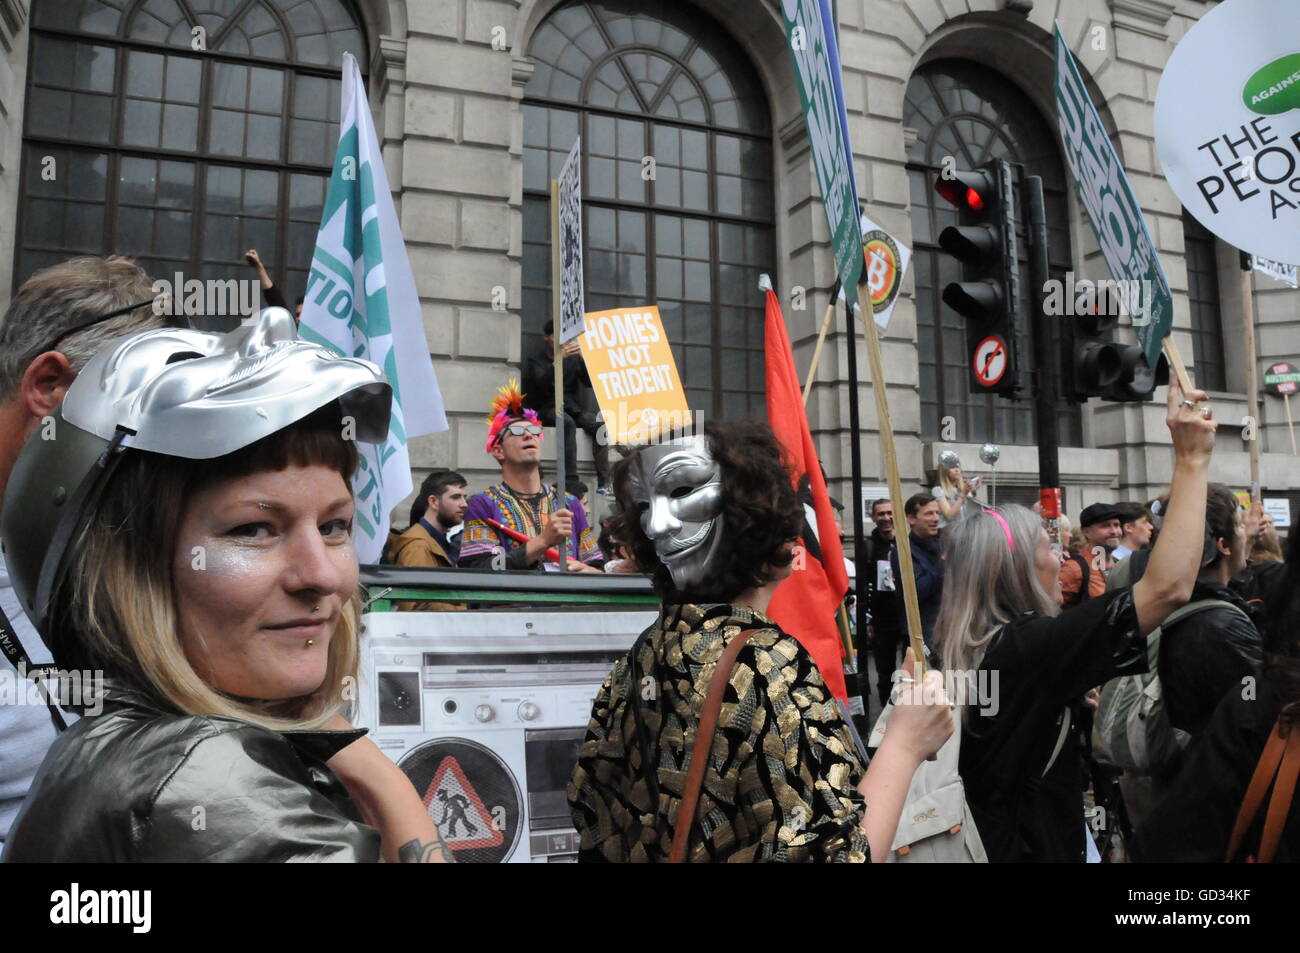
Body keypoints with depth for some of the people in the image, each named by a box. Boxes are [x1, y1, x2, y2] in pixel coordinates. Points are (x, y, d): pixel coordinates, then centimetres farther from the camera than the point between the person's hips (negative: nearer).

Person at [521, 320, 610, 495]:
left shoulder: (574, 358, 17)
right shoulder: (535, 362, 8)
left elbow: (590, 382, 4)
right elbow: (542, 383, -14)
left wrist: (586, 358, -10)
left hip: (574, 408, 3)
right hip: (548, 410, -3)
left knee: (599, 424, -28)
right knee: (568, 423, -37)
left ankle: (603, 482, -35)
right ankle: (571, 480, -45)